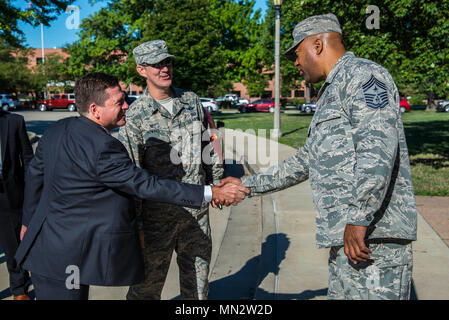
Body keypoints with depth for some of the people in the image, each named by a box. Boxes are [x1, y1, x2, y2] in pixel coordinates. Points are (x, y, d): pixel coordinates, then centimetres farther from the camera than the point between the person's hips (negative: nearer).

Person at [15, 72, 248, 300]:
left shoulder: (57, 130, 4)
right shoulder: (102, 147, -25)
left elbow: (35, 174, 15)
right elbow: (146, 186, -23)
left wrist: (30, 221, 30)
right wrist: (211, 193, -19)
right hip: (67, 257, -9)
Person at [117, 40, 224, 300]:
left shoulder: (192, 101, 5)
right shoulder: (135, 116, -9)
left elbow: (209, 145, 15)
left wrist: (217, 183, 13)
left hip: (197, 211, 4)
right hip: (157, 215, -4)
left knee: (197, 286, 16)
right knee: (147, 287, 8)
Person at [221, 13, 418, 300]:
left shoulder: (362, 75, -6)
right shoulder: (330, 95, 25)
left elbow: (379, 143, -22)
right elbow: (304, 163, 30)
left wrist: (358, 218, -28)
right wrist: (248, 185, 29)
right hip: (346, 236, 10)